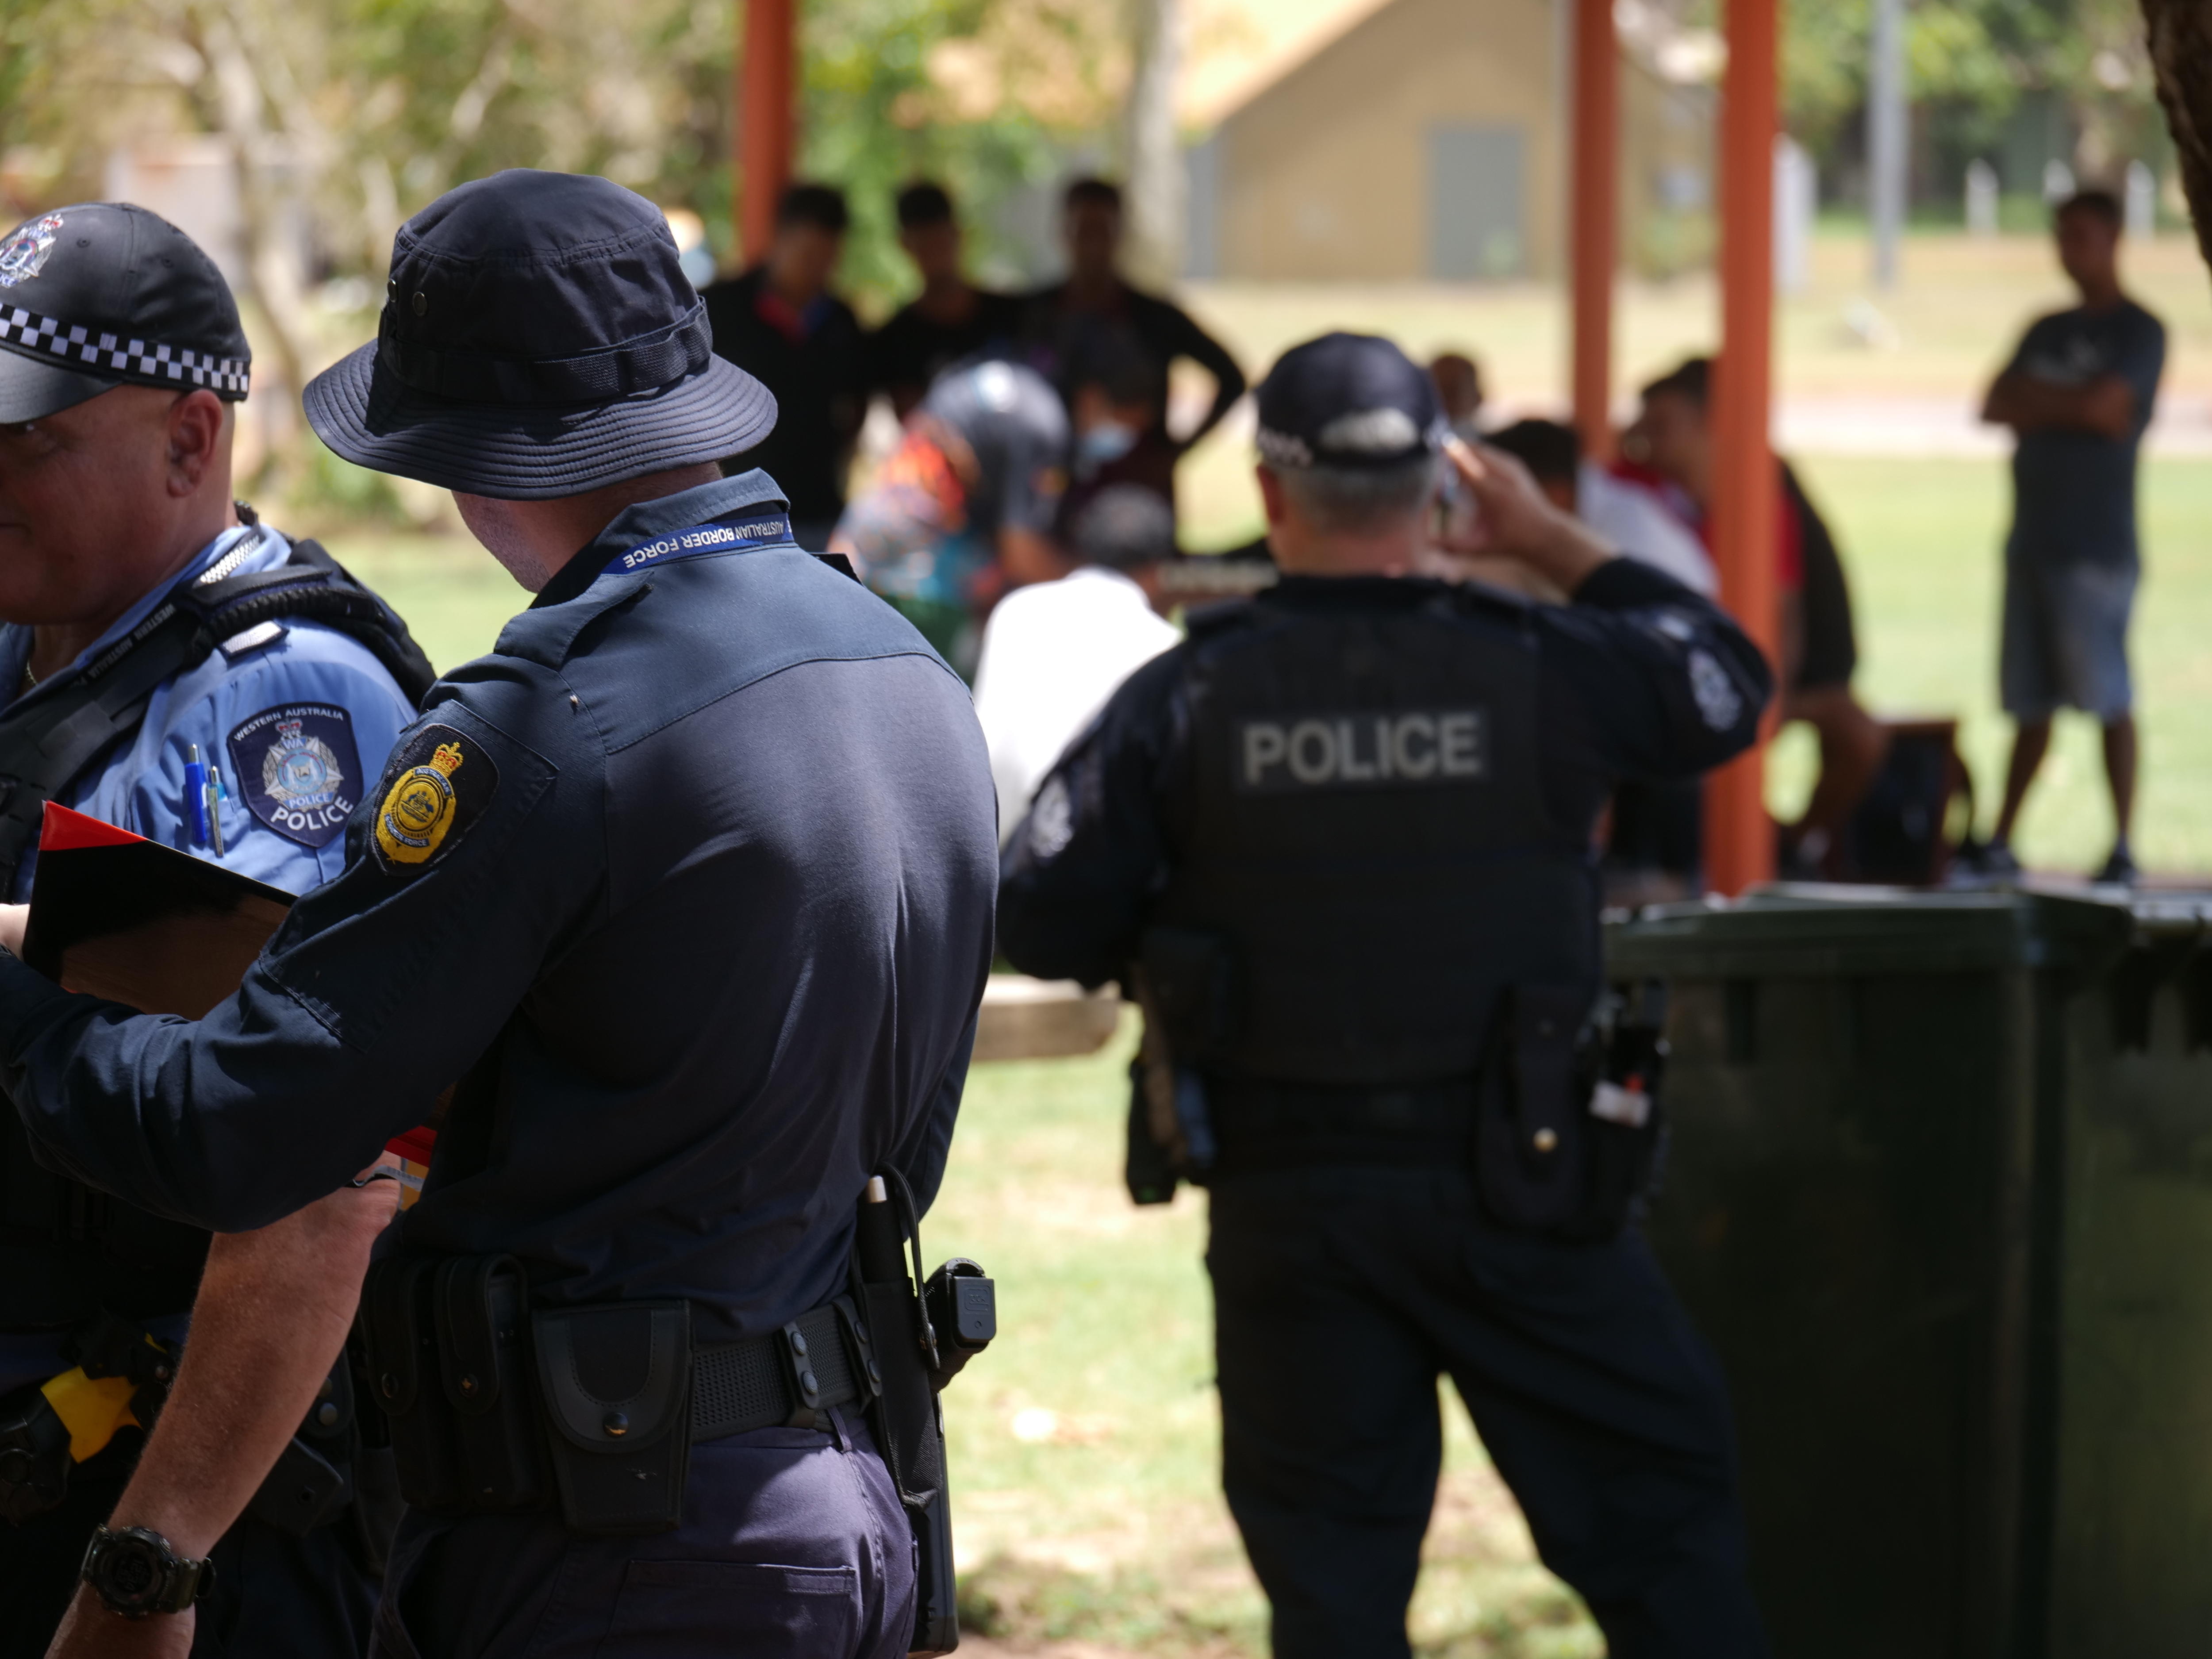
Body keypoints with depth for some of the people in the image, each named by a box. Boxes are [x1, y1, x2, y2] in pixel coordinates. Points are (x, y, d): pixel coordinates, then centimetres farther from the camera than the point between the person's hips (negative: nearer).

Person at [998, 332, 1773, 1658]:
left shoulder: (1184, 702, -6)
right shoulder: (1543, 673, -7)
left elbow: (1043, 926, -4)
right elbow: (1731, 683, 12)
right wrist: (1553, 543, 19)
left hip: (1286, 1201, 1)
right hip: (1512, 1189, -1)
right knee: (1662, 1505, 10)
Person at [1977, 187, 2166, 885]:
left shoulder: (2138, 333, -1)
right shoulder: (2047, 331, 19)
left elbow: (2106, 406, -14)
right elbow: (1995, 407, 10)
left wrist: (2035, 399, 2)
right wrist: (2069, 408, -6)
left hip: (2096, 545, -6)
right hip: (2034, 538, 6)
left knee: (2108, 698, -7)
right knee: (2032, 703, 9)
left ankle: (2123, 847, -5)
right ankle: (2001, 842, 11)